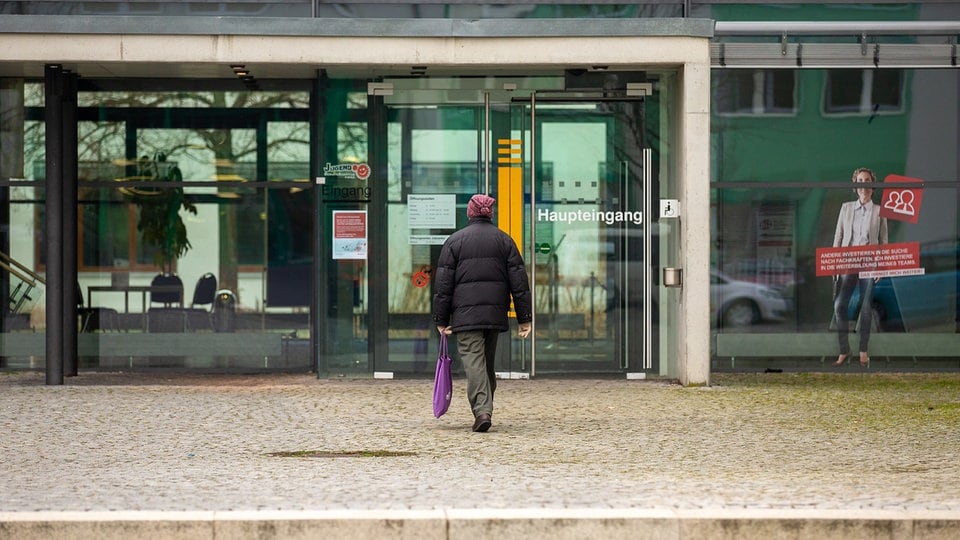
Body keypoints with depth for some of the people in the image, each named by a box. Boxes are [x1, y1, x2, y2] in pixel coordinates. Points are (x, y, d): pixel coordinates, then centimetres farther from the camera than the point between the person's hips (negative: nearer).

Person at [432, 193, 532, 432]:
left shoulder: (455, 241, 3)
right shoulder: (504, 240, 9)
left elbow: (443, 283, 0)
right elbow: (519, 281, 6)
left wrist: (441, 320, 4)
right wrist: (524, 318, 8)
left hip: (465, 313, -3)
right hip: (496, 312, 3)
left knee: (473, 359, -9)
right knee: (488, 361, 16)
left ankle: (482, 410, -24)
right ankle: (485, 409, 22)